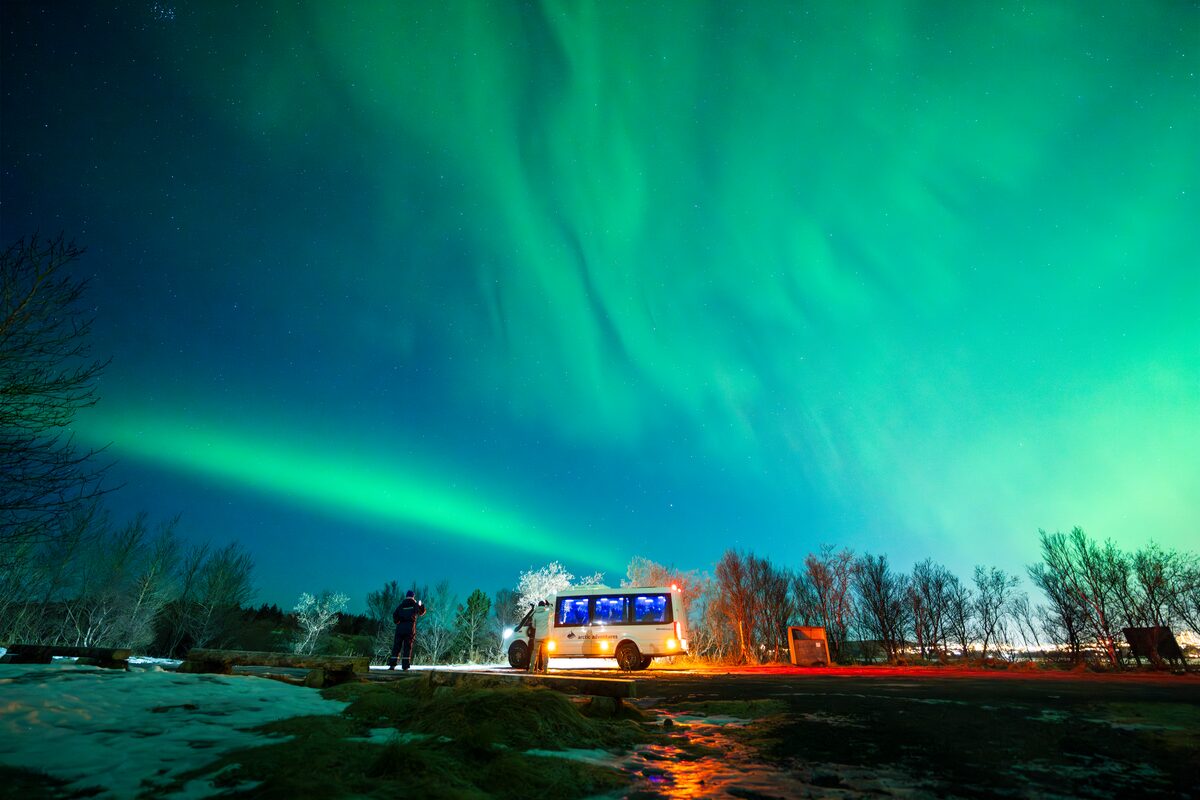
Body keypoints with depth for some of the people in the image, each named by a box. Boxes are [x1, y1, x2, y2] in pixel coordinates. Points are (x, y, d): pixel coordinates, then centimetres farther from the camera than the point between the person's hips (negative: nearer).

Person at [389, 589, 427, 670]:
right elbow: (421, 612, 19)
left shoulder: (401, 605, 9)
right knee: (407, 647, 3)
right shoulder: (415, 605, 5)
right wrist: (421, 605, 33)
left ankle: (392, 665, 0)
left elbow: (395, 615, 0)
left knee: (396, 646, 6)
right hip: (410, 627, -1)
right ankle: (405, 666, 0)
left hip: (400, 627, 1)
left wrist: (397, 622, 14)